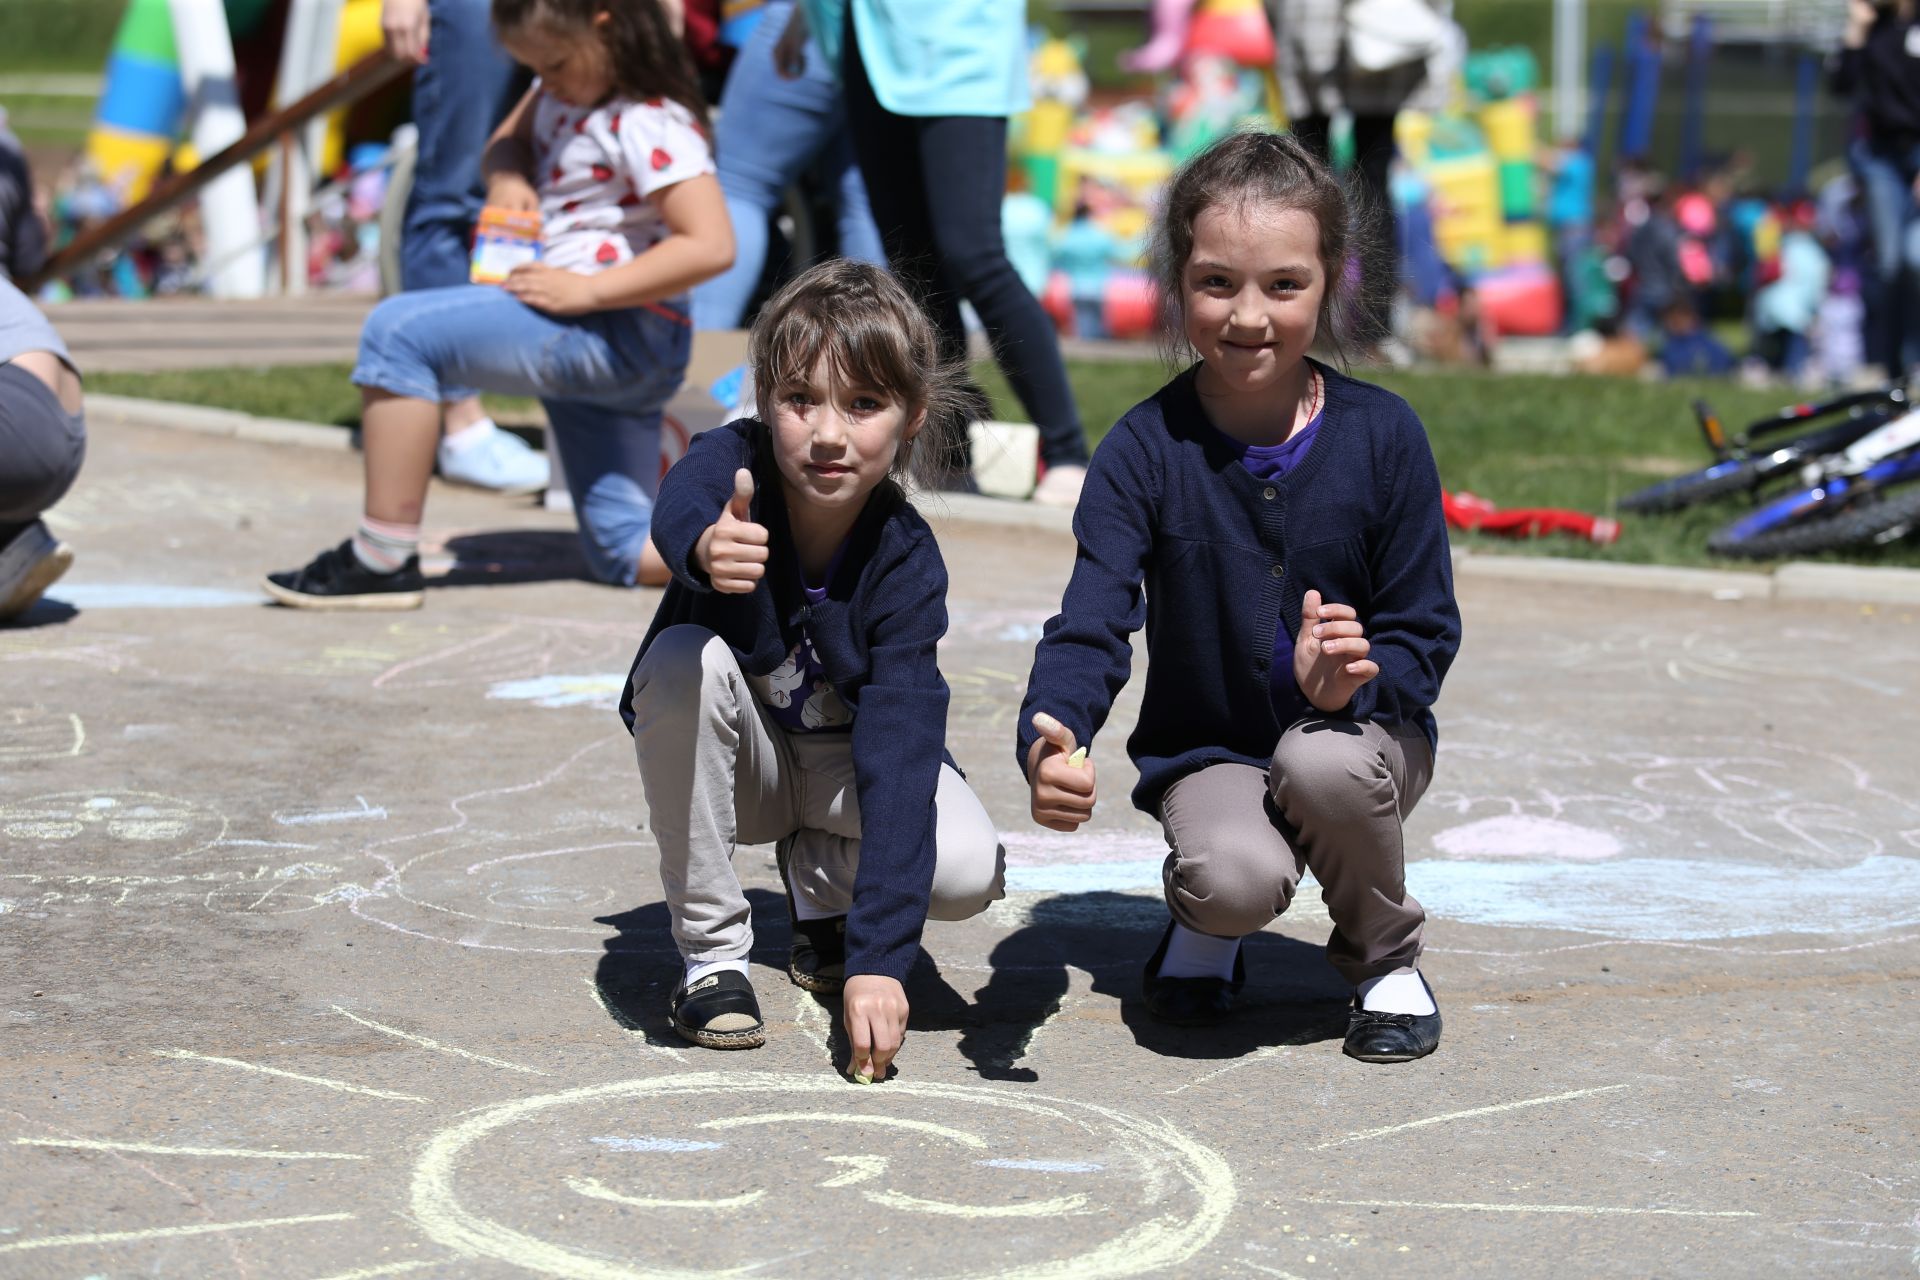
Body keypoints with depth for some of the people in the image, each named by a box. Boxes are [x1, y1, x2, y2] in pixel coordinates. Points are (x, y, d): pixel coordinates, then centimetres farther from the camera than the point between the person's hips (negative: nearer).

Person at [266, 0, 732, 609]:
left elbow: (712, 245, -26)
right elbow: (509, 141, 23)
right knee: (626, 550, 11)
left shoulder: (650, 125, -17)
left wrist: (586, 289, -27)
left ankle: (383, 559, -21)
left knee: (398, 332, -20)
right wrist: (506, 176, -3)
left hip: (612, 328, -11)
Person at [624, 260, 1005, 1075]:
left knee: (966, 870, -28)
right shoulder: (733, 463, -26)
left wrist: (878, 957, -41)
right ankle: (712, 953, -19)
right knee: (685, 661, -34)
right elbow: (678, 511, -52)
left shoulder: (906, 560, -26)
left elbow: (901, 749, -33)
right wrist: (706, 550, -79)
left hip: (846, 757, 0)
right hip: (736, 756, 0)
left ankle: (817, 877, 8)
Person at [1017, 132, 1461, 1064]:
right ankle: (1203, 927, 8)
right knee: (1236, 878, -34)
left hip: (1361, 733, 1)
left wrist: (1353, 681, -28)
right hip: (1208, 751, -1)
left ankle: (1385, 959, -3)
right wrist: (1049, 736, -42)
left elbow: (1426, 632, -4)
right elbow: (1092, 625, -19)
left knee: (1321, 764, -35)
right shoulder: (1146, 448, -10)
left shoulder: (1382, 436, -8)